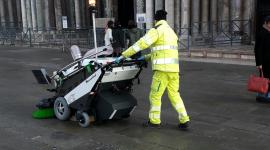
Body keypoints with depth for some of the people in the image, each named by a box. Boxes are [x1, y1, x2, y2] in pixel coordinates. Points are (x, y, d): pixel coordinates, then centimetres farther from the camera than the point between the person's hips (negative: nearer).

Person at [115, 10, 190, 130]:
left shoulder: (156, 30, -4)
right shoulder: (171, 32, 22)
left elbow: (141, 44, -11)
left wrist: (123, 55, -7)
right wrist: (146, 57, 32)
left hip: (163, 69, -8)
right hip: (174, 69, 8)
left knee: (155, 95, 5)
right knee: (174, 95, 14)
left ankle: (154, 121, 15)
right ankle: (184, 120, 10)